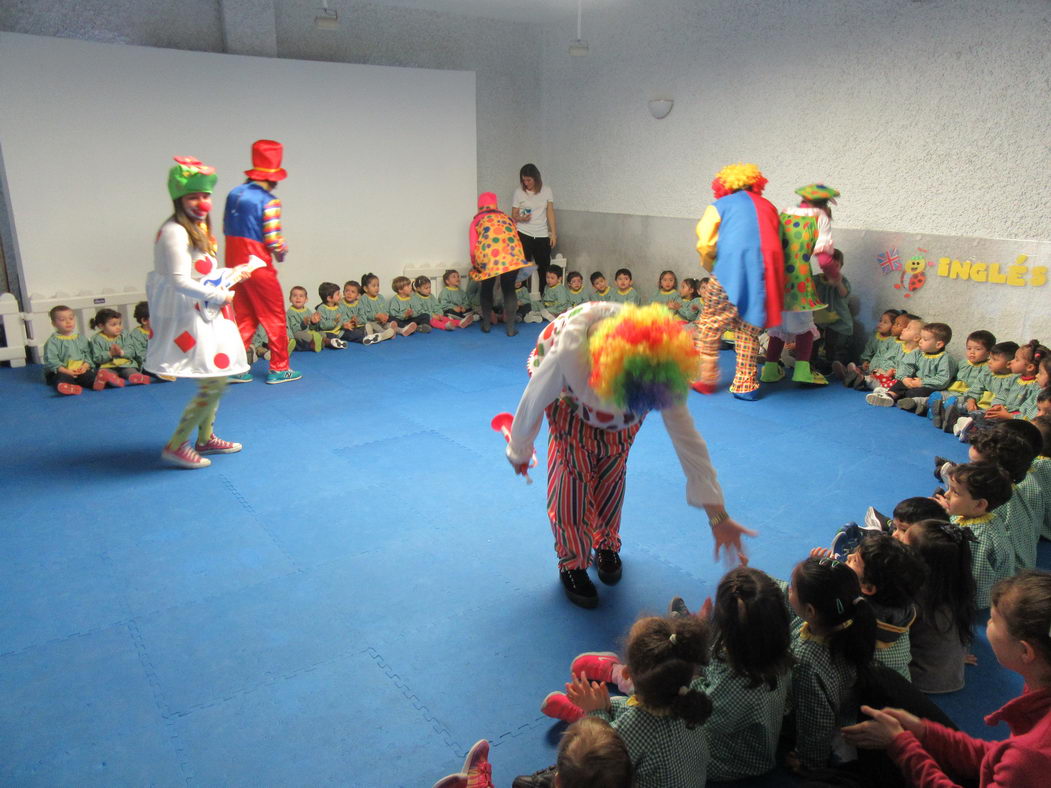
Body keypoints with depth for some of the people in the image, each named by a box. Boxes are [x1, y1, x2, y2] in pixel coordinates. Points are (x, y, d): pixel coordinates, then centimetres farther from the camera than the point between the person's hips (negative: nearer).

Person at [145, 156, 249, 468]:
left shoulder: (199, 230, 14)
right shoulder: (175, 232, -16)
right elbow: (180, 281, -23)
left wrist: (233, 275, 19)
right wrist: (219, 296, -18)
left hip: (207, 316, 10)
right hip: (188, 320, -10)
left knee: (215, 380, 17)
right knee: (213, 383, -9)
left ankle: (205, 438, 33)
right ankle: (176, 446, 2)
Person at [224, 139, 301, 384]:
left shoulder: (234, 194, 6)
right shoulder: (269, 201, -15)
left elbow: (226, 228, 10)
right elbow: (273, 239, -19)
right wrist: (281, 252, 1)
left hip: (234, 265, 7)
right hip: (258, 265, -7)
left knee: (244, 317, 16)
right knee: (275, 317, 6)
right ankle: (279, 369, 13)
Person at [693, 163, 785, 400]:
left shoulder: (720, 205, 9)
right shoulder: (768, 207, 23)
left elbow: (705, 245, 0)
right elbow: (776, 242, 17)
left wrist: (712, 267, 18)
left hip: (731, 272, -4)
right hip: (763, 274, 4)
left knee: (710, 326, 8)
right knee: (749, 331, 12)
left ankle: (705, 379, 10)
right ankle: (746, 385, 13)